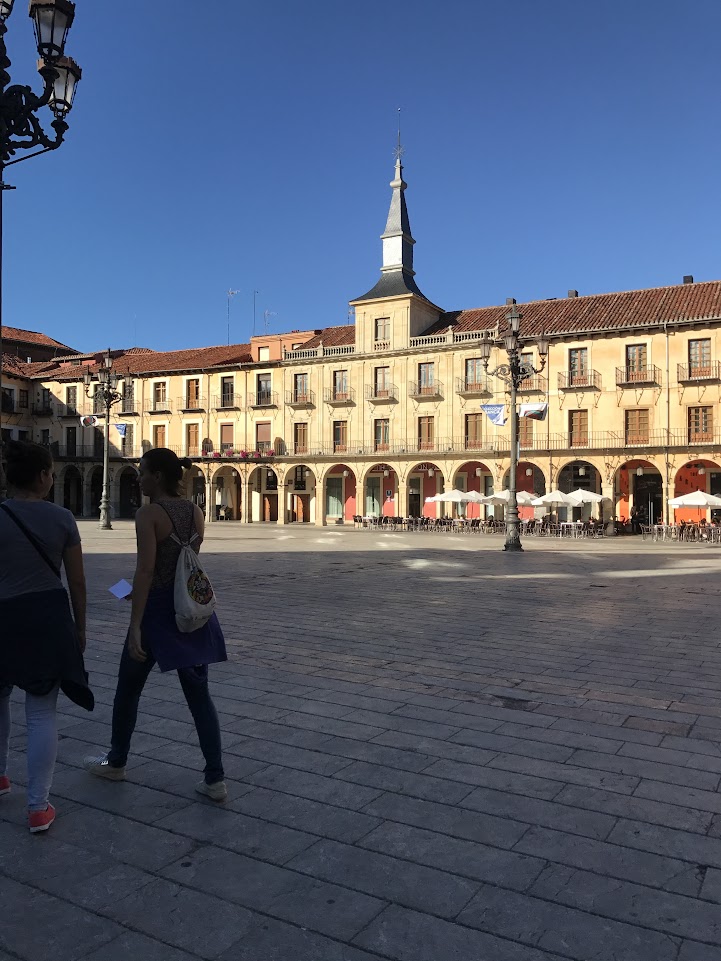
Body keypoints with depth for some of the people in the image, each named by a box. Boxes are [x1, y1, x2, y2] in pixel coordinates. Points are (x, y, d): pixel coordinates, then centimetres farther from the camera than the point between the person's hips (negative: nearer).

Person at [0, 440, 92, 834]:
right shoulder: (61, 518, -3)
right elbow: (77, 581, 1)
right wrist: (79, 627, 13)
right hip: (50, 616, 1)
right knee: (42, 713, 7)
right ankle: (39, 808, 13)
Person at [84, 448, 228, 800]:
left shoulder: (148, 513, -14)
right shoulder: (196, 512, 5)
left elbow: (145, 570, -21)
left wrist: (135, 626, -20)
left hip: (158, 610, -6)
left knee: (128, 688, 17)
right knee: (198, 694, 9)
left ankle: (115, 763, 36)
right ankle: (215, 779, 9)